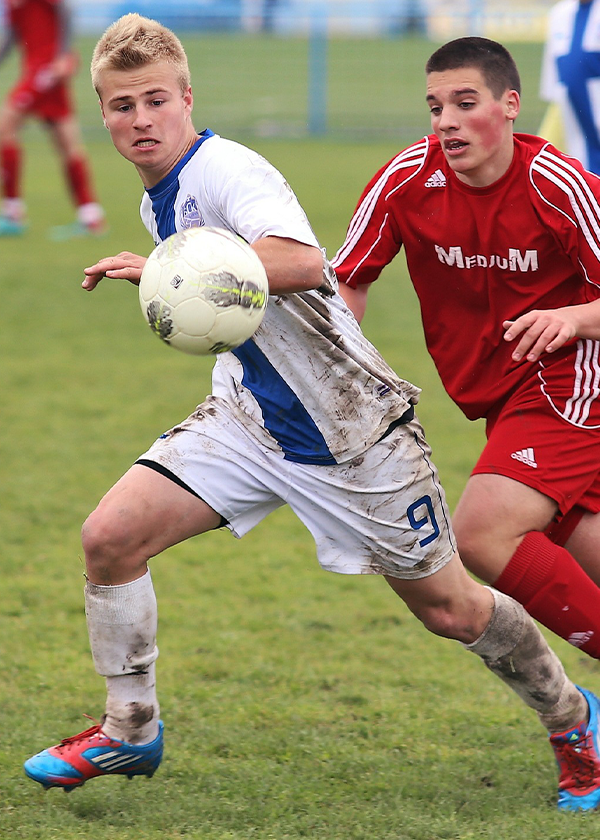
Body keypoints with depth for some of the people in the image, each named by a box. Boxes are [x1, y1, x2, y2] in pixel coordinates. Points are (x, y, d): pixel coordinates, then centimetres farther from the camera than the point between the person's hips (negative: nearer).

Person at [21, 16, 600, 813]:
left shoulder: (227, 171, -23)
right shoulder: (160, 200, 6)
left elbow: (302, 263, -43)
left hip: (356, 430, -7)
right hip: (249, 419, 7)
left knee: (449, 608, 5)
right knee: (110, 535, -12)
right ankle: (130, 730, 5)